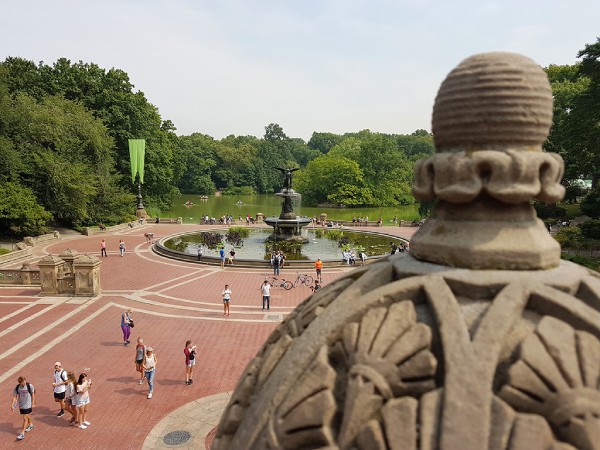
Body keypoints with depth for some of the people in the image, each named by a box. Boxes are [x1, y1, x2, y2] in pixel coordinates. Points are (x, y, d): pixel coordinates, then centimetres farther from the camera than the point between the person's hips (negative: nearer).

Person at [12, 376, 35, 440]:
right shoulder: (17, 387, -9)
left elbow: (33, 394, -6)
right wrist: (12, 405, -9)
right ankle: (31, 425, 46)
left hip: (28, 405, -4)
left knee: (25, 418, -5)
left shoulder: (30, 386, -17)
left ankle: (22, 433, -1)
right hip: (21, 405, 4)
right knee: (27, 416, 22)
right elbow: (15, 396, -1)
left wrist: (33, 403, -3)